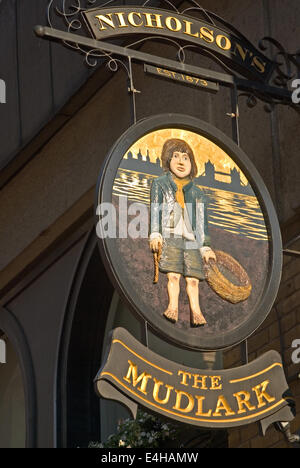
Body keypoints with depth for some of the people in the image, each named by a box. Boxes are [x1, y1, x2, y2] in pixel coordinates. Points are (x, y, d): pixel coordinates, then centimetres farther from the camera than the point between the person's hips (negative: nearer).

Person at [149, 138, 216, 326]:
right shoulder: (160, 184, 14)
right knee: (173, 275, -16)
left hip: (192, 239, 2)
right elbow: (155, 210, 4)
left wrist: (206, 246, 10)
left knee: (193, 278, -7)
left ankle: (196, 312, -12)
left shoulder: (197, 193, 19)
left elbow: (202, 221, 17)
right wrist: (155, 234, -10)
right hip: (171, 237, -2)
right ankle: (173, 307, -21)